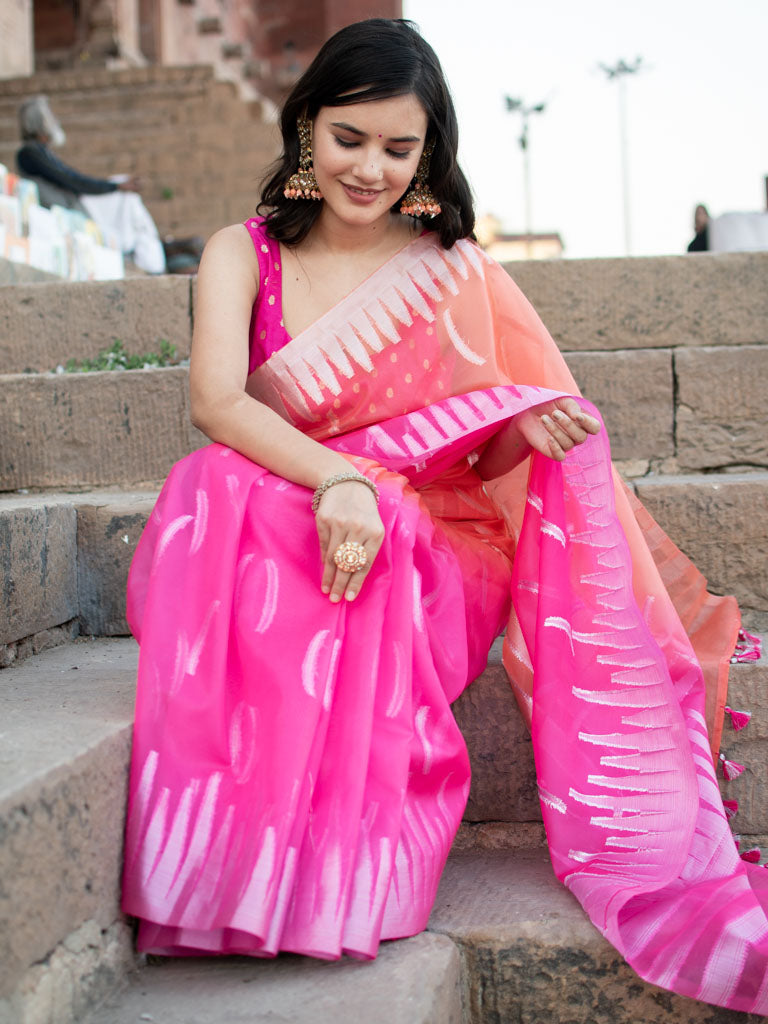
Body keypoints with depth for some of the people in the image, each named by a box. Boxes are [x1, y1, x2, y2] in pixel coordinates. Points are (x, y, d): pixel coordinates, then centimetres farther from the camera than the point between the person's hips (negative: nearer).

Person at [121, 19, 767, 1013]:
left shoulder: (457, 271, 9)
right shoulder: (243, 254, 7)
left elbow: (479, 457, 10)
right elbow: (215, 399, -13)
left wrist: (529, 429, -15)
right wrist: (337, 480, -30)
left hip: (431, 551, 1)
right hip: (270, 534, 0)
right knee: (219, 490, -33)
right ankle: (236, 860, -25)